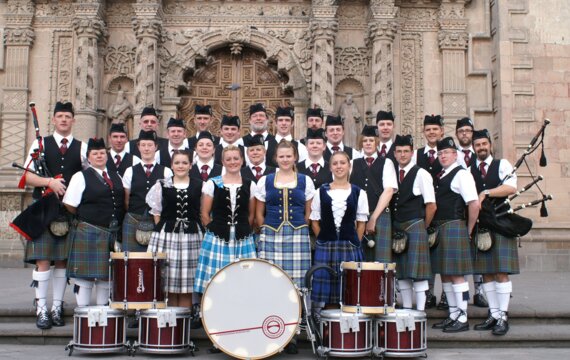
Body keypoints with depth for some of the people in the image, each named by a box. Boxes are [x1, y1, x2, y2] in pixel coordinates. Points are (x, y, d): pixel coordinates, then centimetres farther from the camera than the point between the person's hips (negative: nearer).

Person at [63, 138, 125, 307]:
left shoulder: (116, 177, 15)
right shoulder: (81, 177, -1)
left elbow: (124, 203, 20)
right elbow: (69, 206, -5)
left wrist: (117, 224, 11)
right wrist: (85, 218, 1)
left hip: (112, 234, 5)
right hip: (88, 234, -5)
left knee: (106, 275, 11)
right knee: (85, 275, -2)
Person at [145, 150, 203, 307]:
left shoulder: (199, 186, 7)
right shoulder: (162, 185, 7)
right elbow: (156, 212, 10)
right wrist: (162, 230, 3)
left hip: (191, 236, 0)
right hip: (167, 235, 0)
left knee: (187, 286, 1)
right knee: (169, 285, 1)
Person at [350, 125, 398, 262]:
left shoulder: (386, 163, 9)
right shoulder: (353, 164, 15)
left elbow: (388, 191, -2)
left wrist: (373, 218, -9)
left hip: (380, 216, -2)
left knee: (380, 259, -6)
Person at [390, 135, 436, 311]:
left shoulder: (421, 174, -5)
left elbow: (431, 206, -6)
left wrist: (423, 228, 1)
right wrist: (394, 228, 9)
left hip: (414, 227, -5)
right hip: (396, 228, 6)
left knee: (418, 271, -5)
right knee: (401, 272, 9)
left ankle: (420, 311, 0)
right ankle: (406, 309, 17)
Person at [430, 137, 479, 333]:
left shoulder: (461, 175, -9)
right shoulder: (439, 176, 17)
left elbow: (474, 204, -16)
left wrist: (468, 231, -10)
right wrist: (432, 229, 13)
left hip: (453, 228, -9)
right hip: (438, 229, 9)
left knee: (456, 274, -6)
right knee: (444, 274, 12)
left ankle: (462, 319, 0)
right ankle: (453, 316, 20)